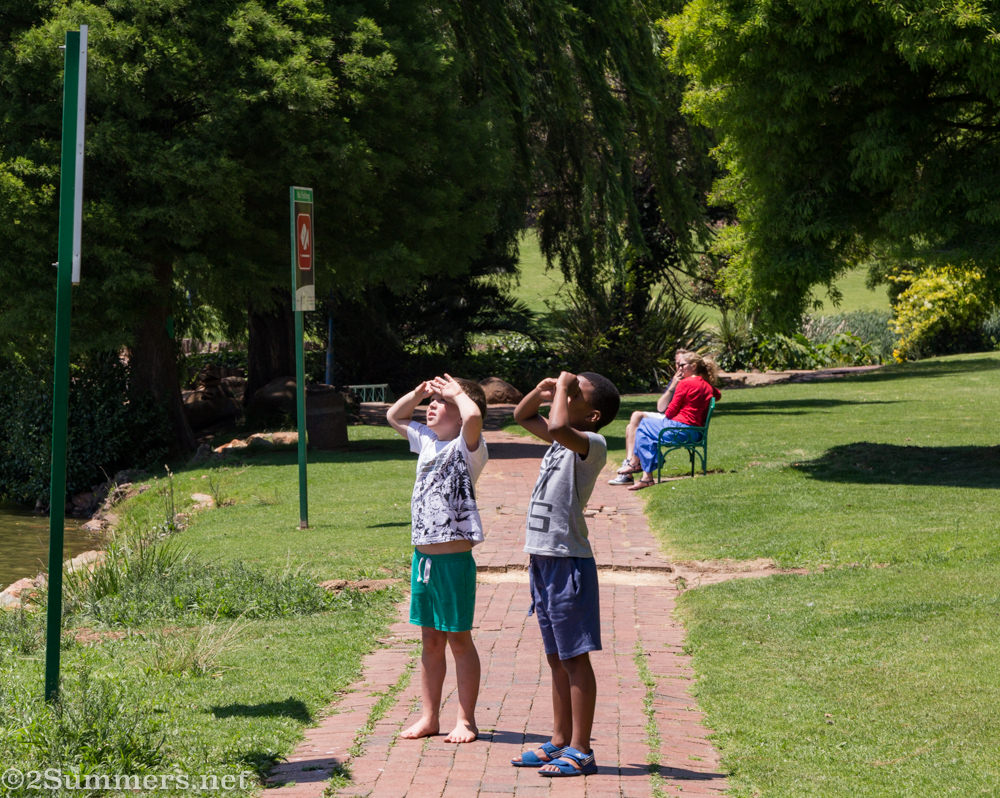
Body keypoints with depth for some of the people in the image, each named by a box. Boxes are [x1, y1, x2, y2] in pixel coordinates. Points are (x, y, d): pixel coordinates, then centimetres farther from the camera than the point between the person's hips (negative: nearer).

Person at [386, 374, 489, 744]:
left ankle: (466, 720, 11)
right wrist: (421, 390, 12)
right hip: (423, 556, 7)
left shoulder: (467, 446, -10)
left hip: (454, 558, -7)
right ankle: (429, 717, 20)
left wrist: (457, 392, -12)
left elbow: (473, 415, -32)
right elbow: (394, 416, 28)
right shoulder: (427, 441, 12)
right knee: (431, 640, 13)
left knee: (459, 640, 2)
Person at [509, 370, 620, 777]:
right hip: (543, 560, 9)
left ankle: (581, 751, 2)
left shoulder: (593, 445, -13)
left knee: (575, 657, -3)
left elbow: (558, 427, -34)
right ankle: (560, 742, 24)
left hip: (569, 563, -9)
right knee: (556, 658, 15)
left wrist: (564, 389, -18)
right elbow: (522, 416, 28)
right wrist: (544, 389, 9)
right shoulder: (561, 442, 13)